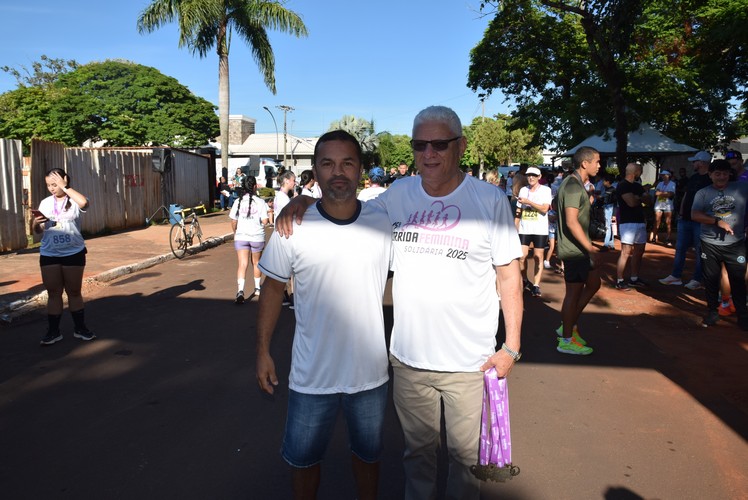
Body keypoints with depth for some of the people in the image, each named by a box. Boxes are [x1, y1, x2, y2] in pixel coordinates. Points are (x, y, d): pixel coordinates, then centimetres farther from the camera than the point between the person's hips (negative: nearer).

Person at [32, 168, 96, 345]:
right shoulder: (45, 203, 6)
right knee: (53, 293, 7)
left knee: (74, 292, 7)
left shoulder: (74, 201, -4)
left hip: (74, 253, -3)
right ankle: (53, 331, 15)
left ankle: (80, 328, 18)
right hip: (49, 254, 3)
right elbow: (38, 231, 11)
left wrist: (65, 186, -21)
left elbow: (84, 202, -31)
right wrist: (35, 222, -12)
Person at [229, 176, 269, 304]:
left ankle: (240, 291, -21)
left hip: (241, 237, 0)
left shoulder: (238, 202, -1)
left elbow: (233, 222, 2)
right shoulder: (260, 202, -7)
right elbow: (265, 221, -11)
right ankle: (257, 288, 32)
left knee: (242, 264, -4)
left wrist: (235, 233, 20)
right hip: (257, 237, 0)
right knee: (256, 263, 18)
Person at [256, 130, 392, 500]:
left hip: (371, 371, 1)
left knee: (367, 453, 24)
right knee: (304, 457, 20)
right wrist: (263, 351, -1)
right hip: (311, 375, -1)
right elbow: (273, 288, -1)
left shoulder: (384, 222, -8)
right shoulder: (292, 227, -12)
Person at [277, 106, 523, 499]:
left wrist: (511, 345, -5)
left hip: (470, 362, -2)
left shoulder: (490, 200, -7)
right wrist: (302, 202, -4)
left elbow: (509, 274, -3)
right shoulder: (398, 194, -1)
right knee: (418, 451, 22)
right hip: (407, 358, 3)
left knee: (467, 453, 17)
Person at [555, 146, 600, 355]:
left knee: (593, 284, 16)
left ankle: (569, 325, 24)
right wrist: (590, 248, -25)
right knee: (574, 291, -1)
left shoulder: (574, 184, 14)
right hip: (574, 249, -10)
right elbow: (572, 222, -27)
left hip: (578, 247, 10)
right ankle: (566, 340, 11)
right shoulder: (574, 186, -19)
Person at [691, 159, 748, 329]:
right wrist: (717, 221, -18)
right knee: (711, 280, 10)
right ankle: (712, 311, 25)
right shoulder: (703, 193, 1)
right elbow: (695, 215, -8)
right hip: (710, 245, 1)